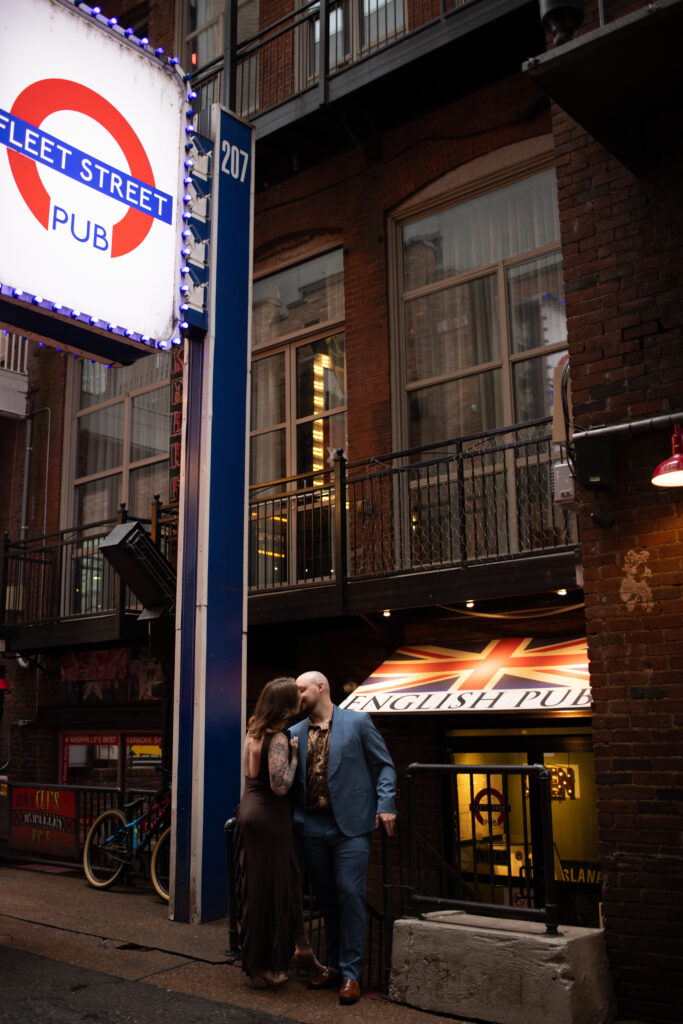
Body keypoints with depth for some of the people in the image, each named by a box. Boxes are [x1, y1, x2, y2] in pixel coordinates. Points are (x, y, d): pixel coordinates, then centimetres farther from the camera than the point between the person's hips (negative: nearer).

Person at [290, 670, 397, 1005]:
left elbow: (384, 765, 1)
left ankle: (351, 974, 6)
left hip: (350, 826, -4)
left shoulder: (358, 722, -2)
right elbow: (289, 778, 15)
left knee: (350, 895, -4)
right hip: (313, 827, 4)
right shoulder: (295, 732, 9)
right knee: (325, 898, 12)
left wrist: (385, 805, -9)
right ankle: (334, 964, 26)